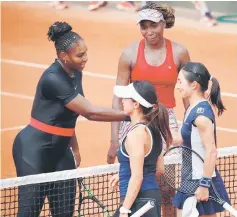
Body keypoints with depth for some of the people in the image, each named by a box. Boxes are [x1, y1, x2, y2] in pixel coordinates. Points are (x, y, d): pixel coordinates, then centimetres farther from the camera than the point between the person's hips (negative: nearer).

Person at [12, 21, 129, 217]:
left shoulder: (75, 74, 2)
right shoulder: (53, 79, -25)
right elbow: (90, 112, -25)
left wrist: (75, 148, 16)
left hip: (60, 149, 9)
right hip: (34, 149, -8)